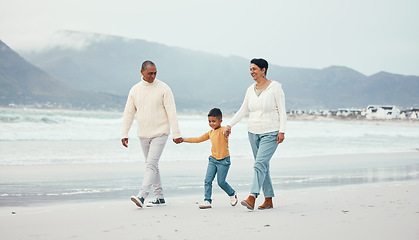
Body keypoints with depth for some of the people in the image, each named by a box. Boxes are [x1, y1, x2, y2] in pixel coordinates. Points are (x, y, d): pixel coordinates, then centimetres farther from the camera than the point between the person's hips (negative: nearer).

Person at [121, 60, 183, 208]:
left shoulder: (163, 89, -6)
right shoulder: (135, 90, 5)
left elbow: (171, 112, -8)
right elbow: (128, 114, 8)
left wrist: (176, 134, -12)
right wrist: (124, 134, 3)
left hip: (160, 134, -5)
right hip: (143, 135, 5)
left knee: (151, 164, -14)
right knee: (151, 165, 10)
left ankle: (142, 196, -21)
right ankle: (159, 197, 18)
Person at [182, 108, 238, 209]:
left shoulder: (223, 130, -11)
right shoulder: (210, 133, 12)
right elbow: (199, 139, 22)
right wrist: (183, 139, 20)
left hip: (223, 160, -7)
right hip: (213, 159, 7)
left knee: (221, 182, -2)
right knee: (208, 180, -4)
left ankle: (232, 194, 24)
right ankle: (207, 201, 0)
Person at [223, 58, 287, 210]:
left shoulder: (275, 87, -6)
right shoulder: (251, 90, 9)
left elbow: (282, 111, -7)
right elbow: (243, 110, 17)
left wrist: (282, 131, -15)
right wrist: (230, 125, 9)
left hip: (270, 134, -6)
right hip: (253, 132, 6)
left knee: (260, 164, -18)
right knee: (263, 166, 9)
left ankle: (252, 198, -25)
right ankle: (269, 200, 15)